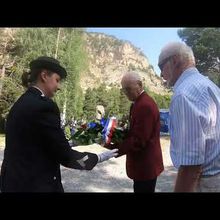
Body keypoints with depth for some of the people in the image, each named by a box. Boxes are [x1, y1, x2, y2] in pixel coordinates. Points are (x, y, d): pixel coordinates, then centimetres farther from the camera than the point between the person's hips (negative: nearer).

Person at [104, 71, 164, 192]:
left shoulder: (145, 105, -22)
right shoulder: (139, 103, 11)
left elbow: (139, 141, -24)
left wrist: (113, 148, -21)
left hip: (145, 165, -10)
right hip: (142, 164, 10)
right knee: (140, 189, 20)